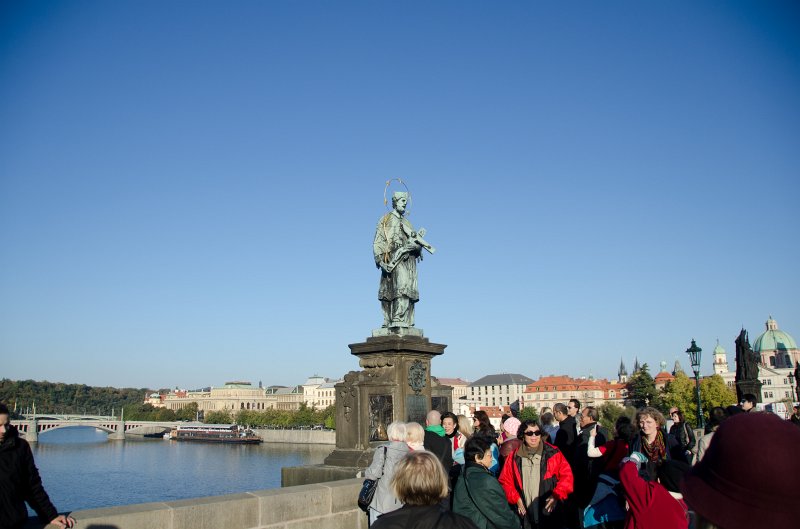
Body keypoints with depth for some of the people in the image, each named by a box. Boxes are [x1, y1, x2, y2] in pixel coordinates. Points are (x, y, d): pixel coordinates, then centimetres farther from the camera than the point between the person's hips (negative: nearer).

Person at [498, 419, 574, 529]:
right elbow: (505, 480, 9)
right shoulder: (514, 457, 3)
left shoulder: (553, 453, -2)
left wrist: (557, 495, -11)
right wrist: (516, 499, -1)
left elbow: (567, 475, -2)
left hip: (549, 513, -1)